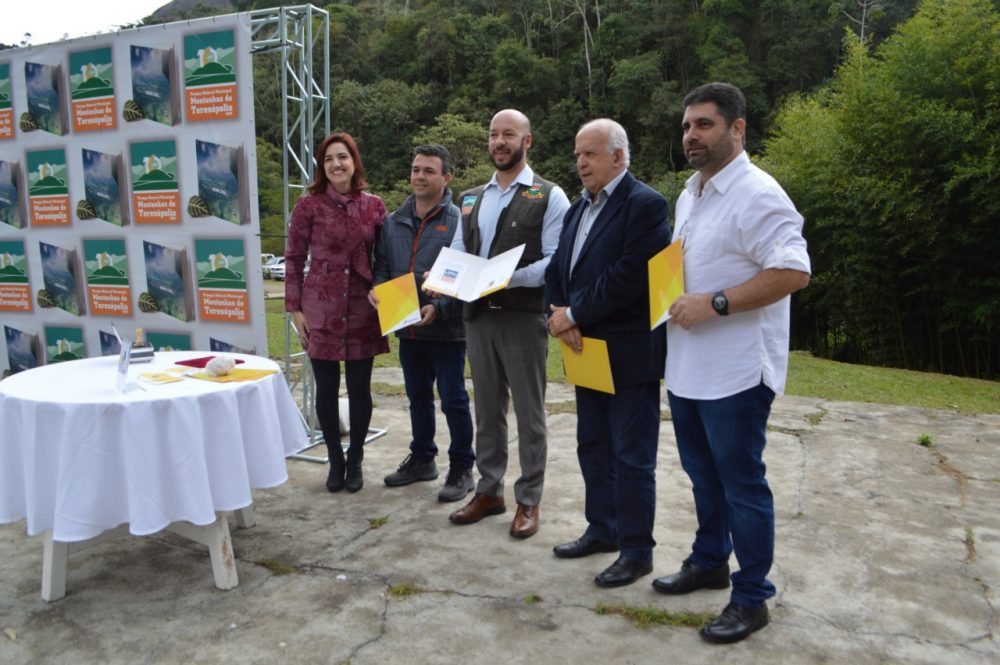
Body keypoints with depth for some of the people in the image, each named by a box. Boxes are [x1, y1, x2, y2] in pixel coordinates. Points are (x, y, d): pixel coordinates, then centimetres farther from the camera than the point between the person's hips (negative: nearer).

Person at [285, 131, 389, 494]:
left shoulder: (374, 206, 3)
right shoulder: (309, 205, -3)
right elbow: (293, 259, 0)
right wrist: (294, 308, -3)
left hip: (363, 310, 1)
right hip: (320, 309, -1)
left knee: (360, 388, 8)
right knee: (327, 388, 7)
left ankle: (355, 461, 25)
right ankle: (335, 460, 25)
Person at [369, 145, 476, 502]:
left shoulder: (458, 221, -11)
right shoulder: (393, 222, 9)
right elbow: (382, 265, 16)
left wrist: (439, 307, -24)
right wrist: (377, 289, -5)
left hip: (446, 329, -6)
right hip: (407, 329, 6)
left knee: (453, 400, 4)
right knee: (418, 398, 19)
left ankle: (461, 468, 19)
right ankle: (421, 459, 36)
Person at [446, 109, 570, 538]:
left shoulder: (549, 197, -4)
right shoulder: (471, 199, 15)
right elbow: (457, 254, 14)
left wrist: (510, 278, -24)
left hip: (524, 317, -6)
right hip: (478, 316, 6)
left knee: (528, 413, 4)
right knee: (487, 409, 15)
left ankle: (528, 501, 17)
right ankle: (489, 491, 28)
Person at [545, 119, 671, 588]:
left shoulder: (645, 205, -12)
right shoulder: (579, 208, 16)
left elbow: (630, 276, -22)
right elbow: (557, 271, 13)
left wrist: (574, 315, -15)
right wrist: (562, 319, -5)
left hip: (628, 355, -8)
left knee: (632, 457, 1)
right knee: (593, 448, 17)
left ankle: (636, 550, 14)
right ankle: (603, 530, 32)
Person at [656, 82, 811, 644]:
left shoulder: (758, 194, -16)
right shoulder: (690, 194, 14)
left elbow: (793, 271, -24)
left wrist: (715, 303, -24)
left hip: (735, 370, -9)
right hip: (687, 366, 9)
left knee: (741, 484, 3)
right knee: (704, 475, 21)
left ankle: (752, 597, 19)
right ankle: (709, 561, 39)